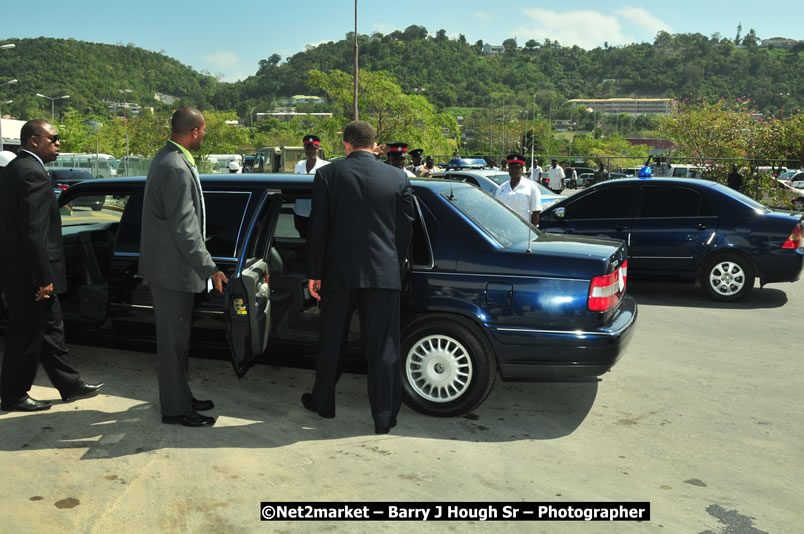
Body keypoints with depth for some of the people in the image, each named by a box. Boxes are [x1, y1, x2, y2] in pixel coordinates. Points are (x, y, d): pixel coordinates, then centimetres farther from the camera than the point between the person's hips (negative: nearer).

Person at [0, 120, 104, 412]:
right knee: (26, 336, 4)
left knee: (50, 330, 16)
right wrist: (44, 278, -21)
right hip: (30, 275, -10)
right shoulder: (33, 173, -19)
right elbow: (34, 232, -24)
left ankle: (70, 384, 26)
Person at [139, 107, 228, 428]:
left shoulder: (168, 159, 11)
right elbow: (184, 228, -24)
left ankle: (180, 398, 31)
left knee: (176, 338, 18)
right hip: (172, 269, -10)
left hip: (169, 266, 10)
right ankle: (175, 409, 12)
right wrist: (209, 268, -21)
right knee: (174, 341, 1)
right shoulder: (176, 169, -22)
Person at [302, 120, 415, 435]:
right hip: (385, 274, 1)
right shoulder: (398, 178, 2)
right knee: (383, 348, 6)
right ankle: (384, 418, 10)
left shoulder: (328, 175, -2)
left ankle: (323, 402, 32)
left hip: (340, 272, 0)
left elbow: (318, 229, -2)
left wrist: (314, 273, 4)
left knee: (331, 341, 17)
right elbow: (406, 229, 4)